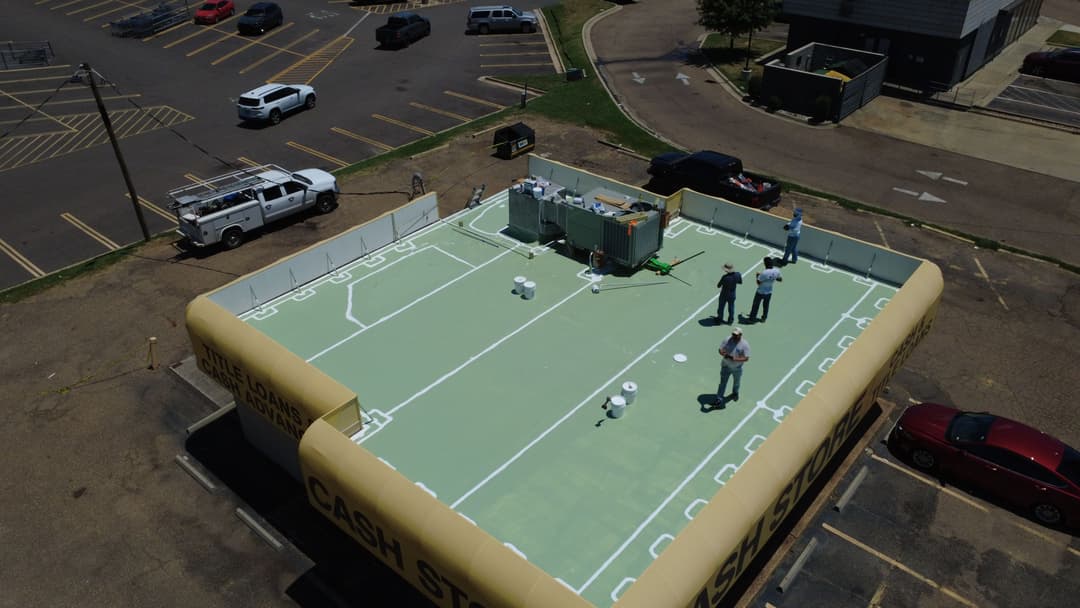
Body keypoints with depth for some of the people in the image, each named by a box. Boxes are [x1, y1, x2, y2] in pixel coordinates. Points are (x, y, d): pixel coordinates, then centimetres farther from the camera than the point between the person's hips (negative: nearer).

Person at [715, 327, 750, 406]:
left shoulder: (745, 344, -21)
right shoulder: (727, 340, -14)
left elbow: (746, 358, -22)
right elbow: (720, 349, -4)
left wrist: (735, 359, -36)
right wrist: (723, 354, -28)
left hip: (737, 368, 0)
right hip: (726, 366, 0)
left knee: (737, 382, 24)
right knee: (723, 382, 2)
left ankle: (735, 393, 52)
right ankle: (719, 398, 12)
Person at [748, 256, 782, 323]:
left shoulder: (764, 273, -31)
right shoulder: (777, 271, -15)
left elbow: (758, 282, -22)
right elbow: (780, 279, 1)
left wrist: (758, 275, -6)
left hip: (760, 292, -4)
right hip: (769, 292, 5)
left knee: (755, 305, 16)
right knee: (766, 305, 25)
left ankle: (752, 318, 29)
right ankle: (764, 318, 41)